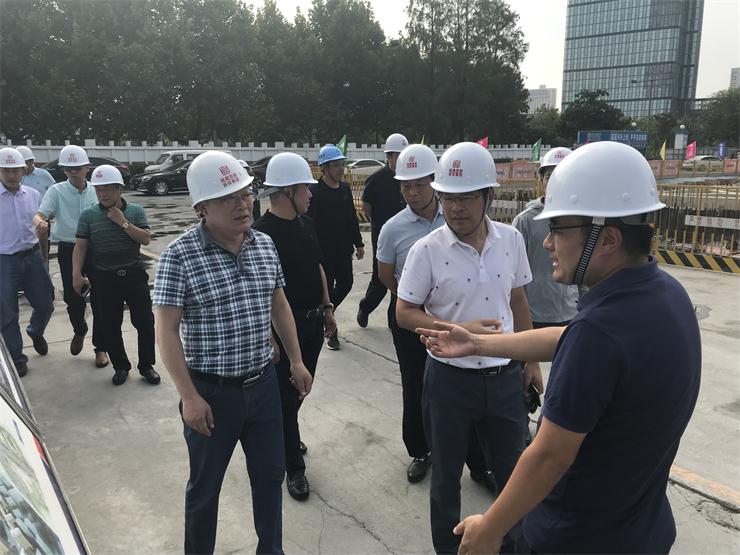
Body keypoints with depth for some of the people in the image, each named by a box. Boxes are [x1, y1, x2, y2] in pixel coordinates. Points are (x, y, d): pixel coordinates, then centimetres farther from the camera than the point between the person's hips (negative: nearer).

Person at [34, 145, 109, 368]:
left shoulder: (96, 191, 3)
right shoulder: (57, 191, -3)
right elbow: (40, 213, -17)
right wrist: (40, 222, -41)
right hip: (68, 251, -1)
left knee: (98, 299, 2)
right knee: (73, 298, 6)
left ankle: (100, 347, 14)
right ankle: (79, 331, 38)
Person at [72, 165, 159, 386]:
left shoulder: (135, 211, 1)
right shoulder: (88, 215, 2)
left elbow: (146, 239, -7)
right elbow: (80, 246, -1)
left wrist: (123, 223, -15)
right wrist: (77, 274, -11)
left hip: (134, 274, 0)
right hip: (105, 279, 1)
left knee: (145, 321, 3)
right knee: (110, 326, 7)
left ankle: (146, 365, 19)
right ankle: (120, 366, 24)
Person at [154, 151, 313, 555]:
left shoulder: (265, 245, 1)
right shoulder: (180, 256, -16)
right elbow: (166, 331, -15)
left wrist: (296, 362, 11)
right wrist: (189, 397, -17)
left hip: (263, 383, 5)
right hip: (211, 391, -5)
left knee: (271, 475, 19)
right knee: (205, 487, 15)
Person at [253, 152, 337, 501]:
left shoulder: (305, 223, 6)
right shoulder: (262, 232, -20)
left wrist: (327, 307, 15)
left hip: (313, 322, 8)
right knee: (287, 396, 6)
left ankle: (285, 437, 45)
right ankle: (294, 468, 21)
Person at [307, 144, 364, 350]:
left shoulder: (345, 188, 8)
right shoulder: (315, 191, -13)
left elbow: (352, 218, 15)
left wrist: (358, 243, 14)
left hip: (344, 250, 6)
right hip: (323, 252, -6)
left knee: (345, 284, 11)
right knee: (327, 288, 2)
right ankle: (331, 332, 15)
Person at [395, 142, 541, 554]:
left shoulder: (511, 240, -2)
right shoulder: (427, 250, -14)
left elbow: (518, 301, 9)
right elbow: (405, 314, -9)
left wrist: (532, 360, 12)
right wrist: (461, 329, -23)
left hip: (505, 377, 3)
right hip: (450, 379, -2)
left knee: (515, 473, 18)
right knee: (447, 477, 16)